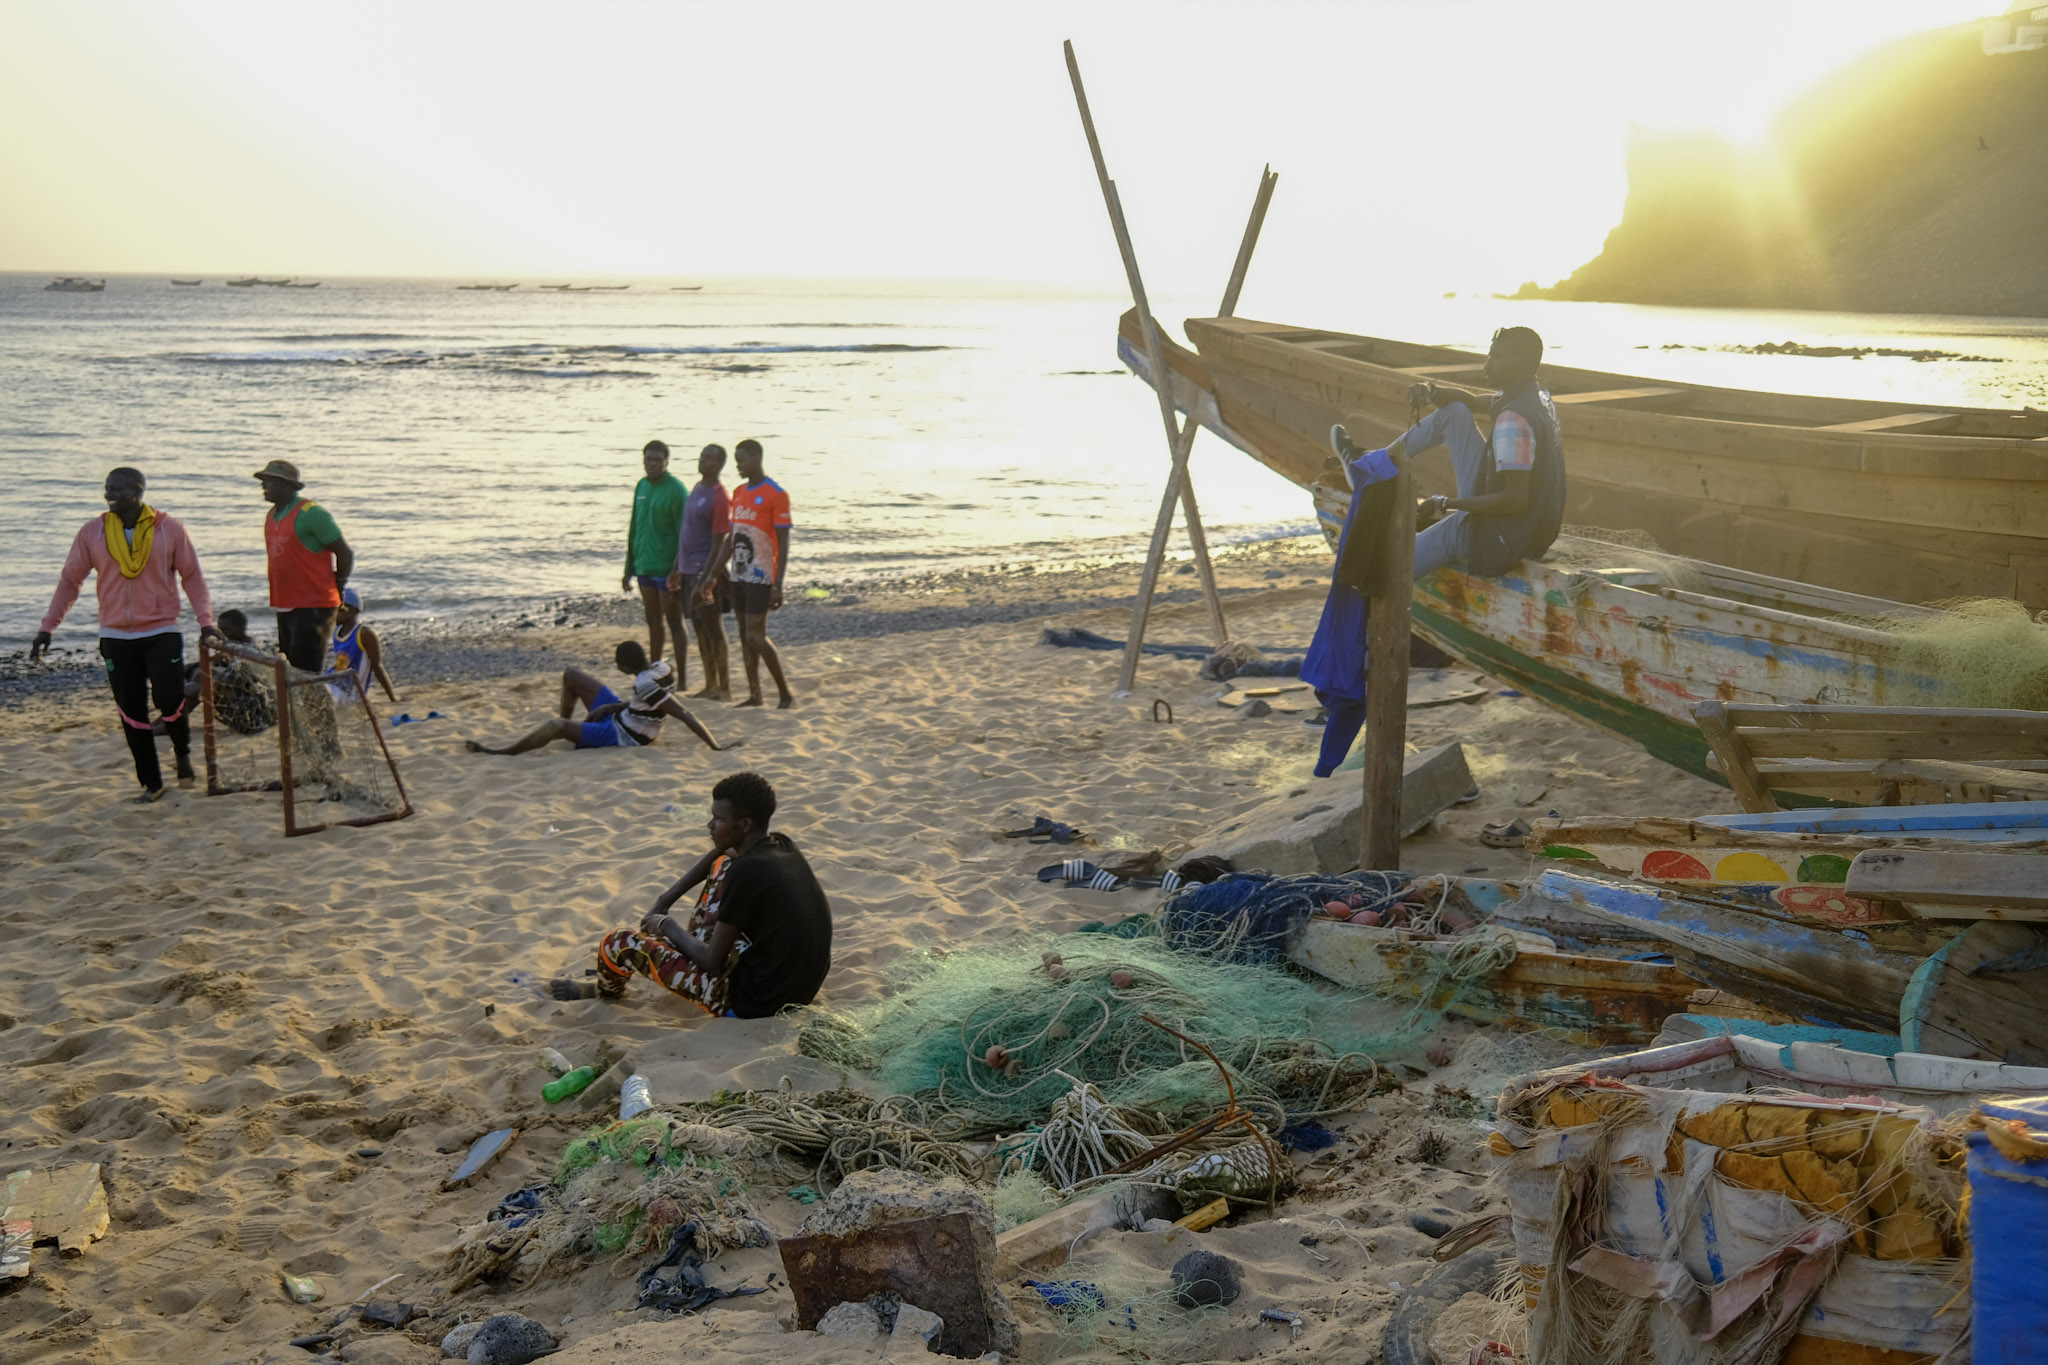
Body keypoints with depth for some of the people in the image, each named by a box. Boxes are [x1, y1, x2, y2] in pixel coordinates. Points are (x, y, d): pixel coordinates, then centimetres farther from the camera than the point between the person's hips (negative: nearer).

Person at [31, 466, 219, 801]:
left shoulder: (169, 528, -4)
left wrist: (205, 620, -6)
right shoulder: (92, 533, 1)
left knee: (170, 701, -13)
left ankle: (183, 754, 19)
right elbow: (69, 581, 6)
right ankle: (151, 784, 16)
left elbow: (192, 576, 3)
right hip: (116, 637, 2)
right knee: (132, 714, 4)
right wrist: (48, 627, 0)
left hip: (161, 632, -2)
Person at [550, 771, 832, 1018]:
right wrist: (669, 897, 17)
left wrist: (666, 925, 0)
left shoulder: (746, 871, -25)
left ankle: (605, 990, 37)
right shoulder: (779, 844, 0)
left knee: (619, 943, 2)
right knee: (723, 864, 20)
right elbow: (723, 849, 23)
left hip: (754, 1003, -8)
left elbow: (712, 963, -17)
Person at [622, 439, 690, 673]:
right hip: (644, 566, 7)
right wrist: (629, 568, 17)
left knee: (674, 623, -2)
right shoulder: (641, 487, 11)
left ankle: (682, 680, 4)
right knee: (653, 621, 14)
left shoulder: (676, 490, -12)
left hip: (667, 569, -7)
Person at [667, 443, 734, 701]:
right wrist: (676, 569, 19)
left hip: (706, 573, -9)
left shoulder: (719, 497, -14)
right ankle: (710, 685, 20)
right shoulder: (697, 488, 13)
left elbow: (718, 544, -17)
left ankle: (725, 689, 4)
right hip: (688, 570, 9)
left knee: (714, 630, -3)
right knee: (700, 630, 12)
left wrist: (704, 582, -20)